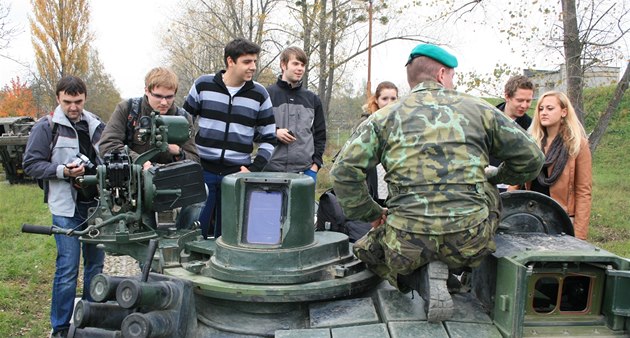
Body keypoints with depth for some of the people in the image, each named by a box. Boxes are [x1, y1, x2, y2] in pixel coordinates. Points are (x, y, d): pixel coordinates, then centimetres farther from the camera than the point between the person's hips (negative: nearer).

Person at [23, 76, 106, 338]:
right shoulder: (46, 127, -4)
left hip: (96, 204, 5)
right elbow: (31, 164, -5)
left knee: (96, 263, 13)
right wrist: (63, 171, -18)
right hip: (66, 207, -5)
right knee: (68, 268, -5)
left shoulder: (96, 125, 8)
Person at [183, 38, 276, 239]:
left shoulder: (259, 94, 2)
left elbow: (268, 138, 7)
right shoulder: (203, 85, 0)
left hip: (238, 174, 1)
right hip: (202, 171, 0)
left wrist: (254, 169, -4)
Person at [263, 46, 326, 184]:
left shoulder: (313, 99, 13)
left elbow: (320, 135, 15)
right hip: (272, 169, -3)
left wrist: (316, 163, 4)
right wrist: (274, 133, -12)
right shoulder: (267, 95, 3)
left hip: (305, 170, 3)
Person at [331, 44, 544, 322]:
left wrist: (371, 214, 11)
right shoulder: (478, 109, 8)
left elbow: (344, 171, -3)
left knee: (366, 247, 31)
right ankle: (448, 269, 13)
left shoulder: (384, 117, 7)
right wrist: (495, 177, 34)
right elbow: (531, 158, 15)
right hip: (471, 241, 1)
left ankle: (422, 278, 2)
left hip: (408, 243, 0)